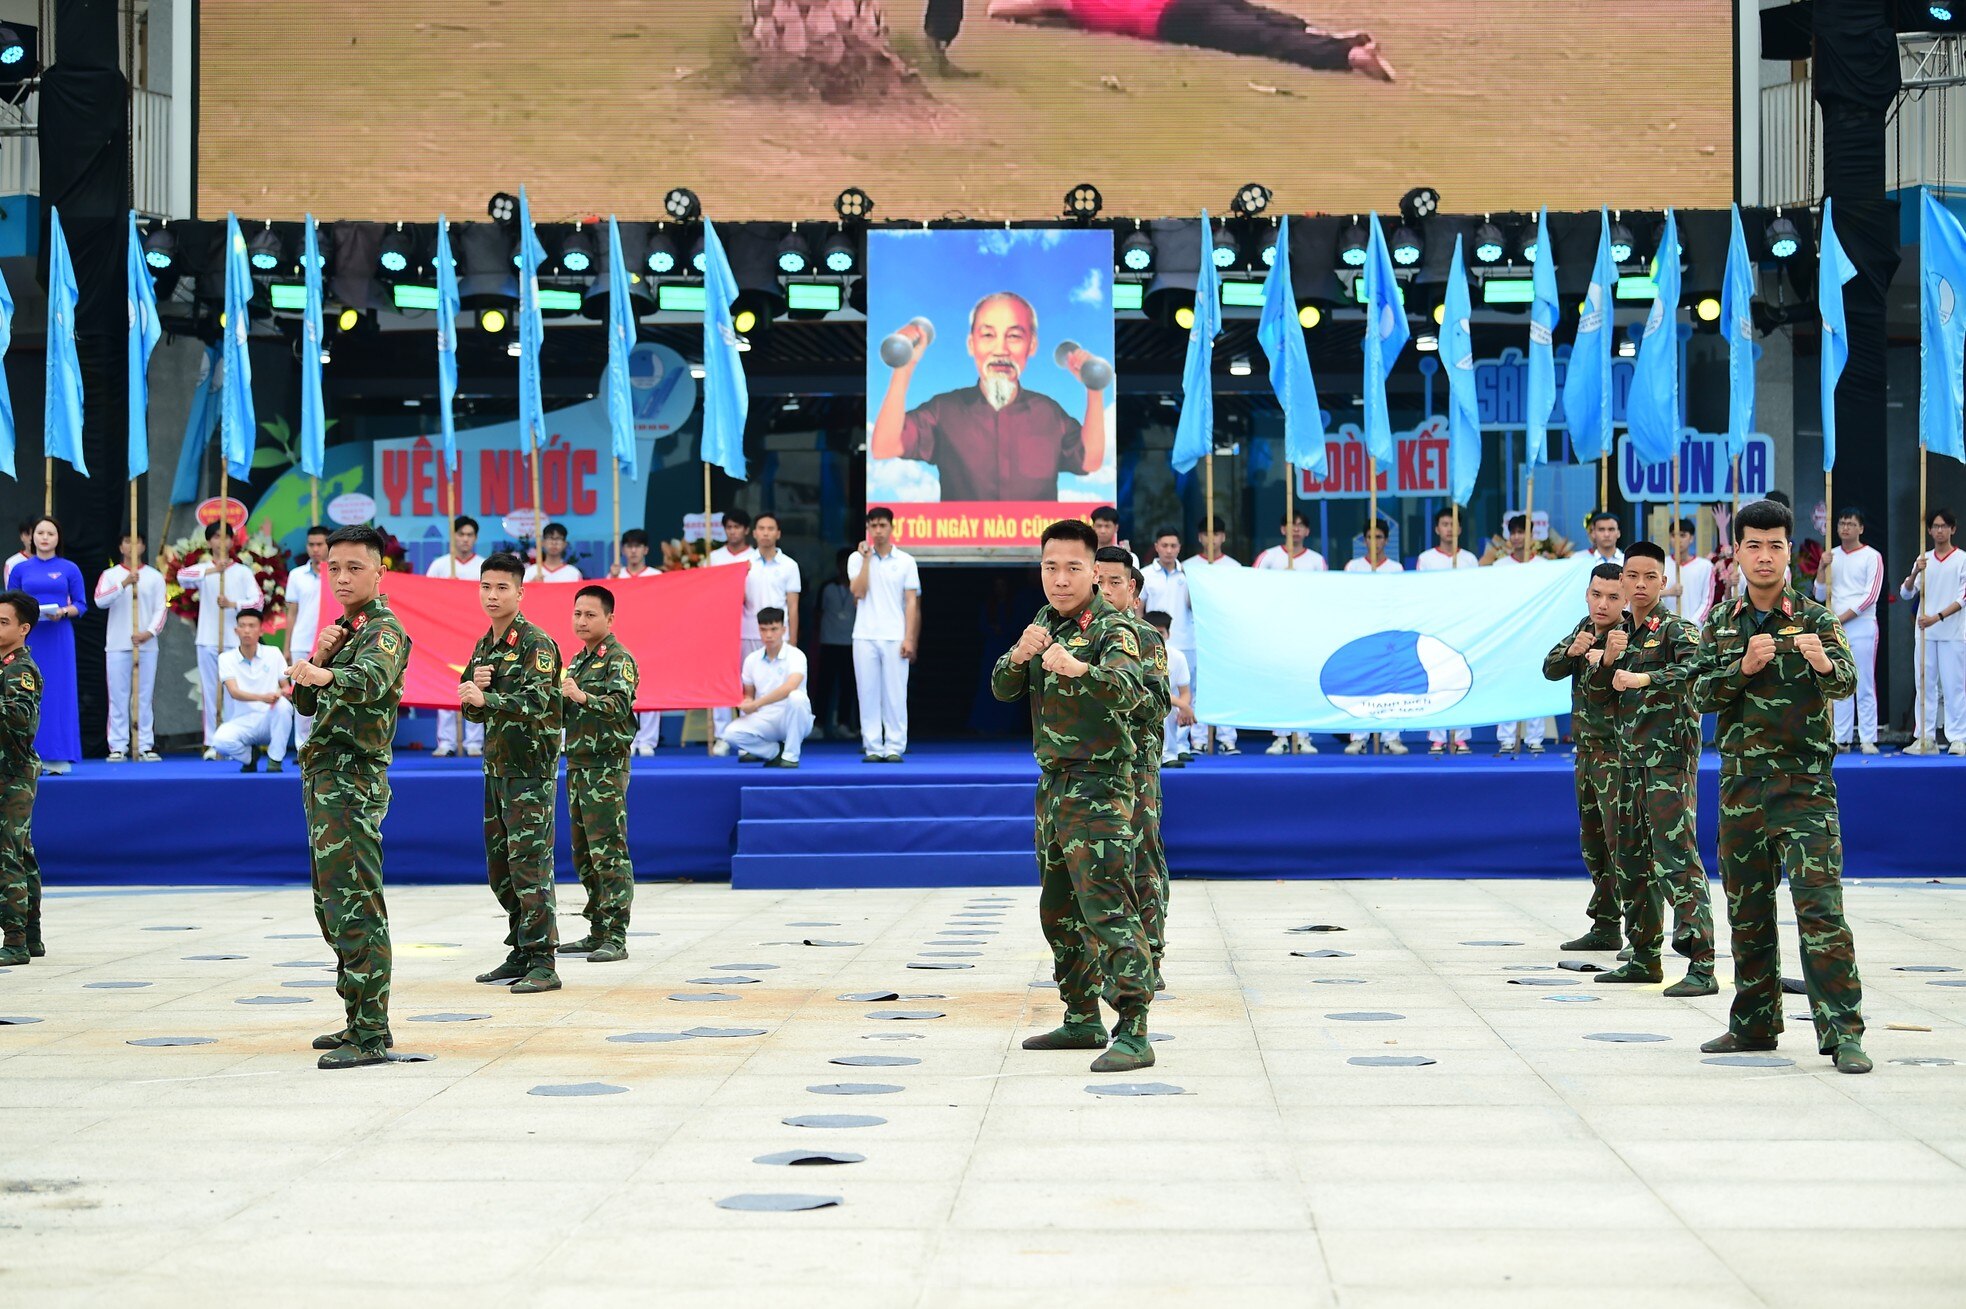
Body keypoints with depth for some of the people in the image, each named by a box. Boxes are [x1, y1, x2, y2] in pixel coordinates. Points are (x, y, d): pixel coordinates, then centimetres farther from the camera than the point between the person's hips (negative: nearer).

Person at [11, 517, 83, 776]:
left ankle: (57, 757, 1)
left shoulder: (70, 569, 4)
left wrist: (63, 612, -15)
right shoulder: (20, 569, 7)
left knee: (59, 692, -2)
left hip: (58, 637, -1)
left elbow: (80, 604, 3)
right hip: (29, 636, 1)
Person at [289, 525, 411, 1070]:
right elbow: (306, 705, 18)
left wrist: (326, 674, -52)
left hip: (352, 779, -10)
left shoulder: (384, 629, -9)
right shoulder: (338, 629, 20)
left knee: (356, 903, -14)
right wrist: (317, 658, -1)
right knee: (332, 903, 14)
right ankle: (359, 1020, 21)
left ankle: (372, 1035, -15)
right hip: (323, 778, 10)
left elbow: (370, 680, -32)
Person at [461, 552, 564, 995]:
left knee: (530, 864, -11)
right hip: (495, 766, 9)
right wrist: (475, 685, -3)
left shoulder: (536, 643, -9)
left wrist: (486, 697, -32)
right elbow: (473, 711, 18)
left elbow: (538, 701, -22)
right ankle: (521, 954, 20)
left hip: (531, 768, -9)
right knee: (499, 865, 11)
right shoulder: (483, 646, 16)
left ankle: (543, 964, -10)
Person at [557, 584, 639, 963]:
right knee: (583, 854, 11)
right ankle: (597, 932, 18)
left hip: (606, 767, -9)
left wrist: (582, 697, -41)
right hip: (577, 765, 9)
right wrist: (560, 698, 6)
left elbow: (619, 705, -25)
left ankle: (615, 938, -12)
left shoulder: (619, 659, -8)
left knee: (608, 853, -11)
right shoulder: (577, 660, 18)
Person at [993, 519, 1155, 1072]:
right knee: (1058, 910, 16)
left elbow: (1129, 691, -32)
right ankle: (1083, 1019, 27)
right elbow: (1003, 689, 6)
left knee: (1107, 908, -16)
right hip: (1053, 783, 9)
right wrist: (1019, 656, -16)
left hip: (1098, 787, -9)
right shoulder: (1046, 621, 12)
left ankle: (1133, 1034, -18)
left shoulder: (1111, 628, -13)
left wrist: (1080, 669, -51)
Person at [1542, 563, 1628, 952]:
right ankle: (1605, 928, 24)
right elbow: (1550, 669, 3)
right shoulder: (1585, 627, 10)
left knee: (1620, 839, -16)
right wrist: (1572, 651, -16)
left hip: (1617, 751, -9)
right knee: (1592, 842, 14)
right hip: (1587, 749, 9)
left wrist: (1602, 660, -43)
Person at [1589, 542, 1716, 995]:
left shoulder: (1676, 629, -5)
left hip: (1670, 758, -8)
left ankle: (1701, 966, -17)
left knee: (1676, 855, -14)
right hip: (1630, 758, 8)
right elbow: (1595, 695, 15)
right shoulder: (1620, 633, 17)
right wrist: (1607, 659, -3)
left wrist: (1645, 678, -37)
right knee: (1629, 856, 10)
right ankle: (1643, 958, 20)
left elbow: (1697, 667, -25)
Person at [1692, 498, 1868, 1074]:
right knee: (1747, 909, 11)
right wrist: (1743, 669, -19)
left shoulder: (1816, 619, -1)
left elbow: (1846, 681, -15)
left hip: (1805, 782, -4)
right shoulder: (1720, 623, 9)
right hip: (1740, 782, 4)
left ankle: (1843, 1032, -13)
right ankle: (1754, 1023, 23)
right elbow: (1701, 694, -1)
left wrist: (1825, 664, -38)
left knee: (1820, 906, -12)